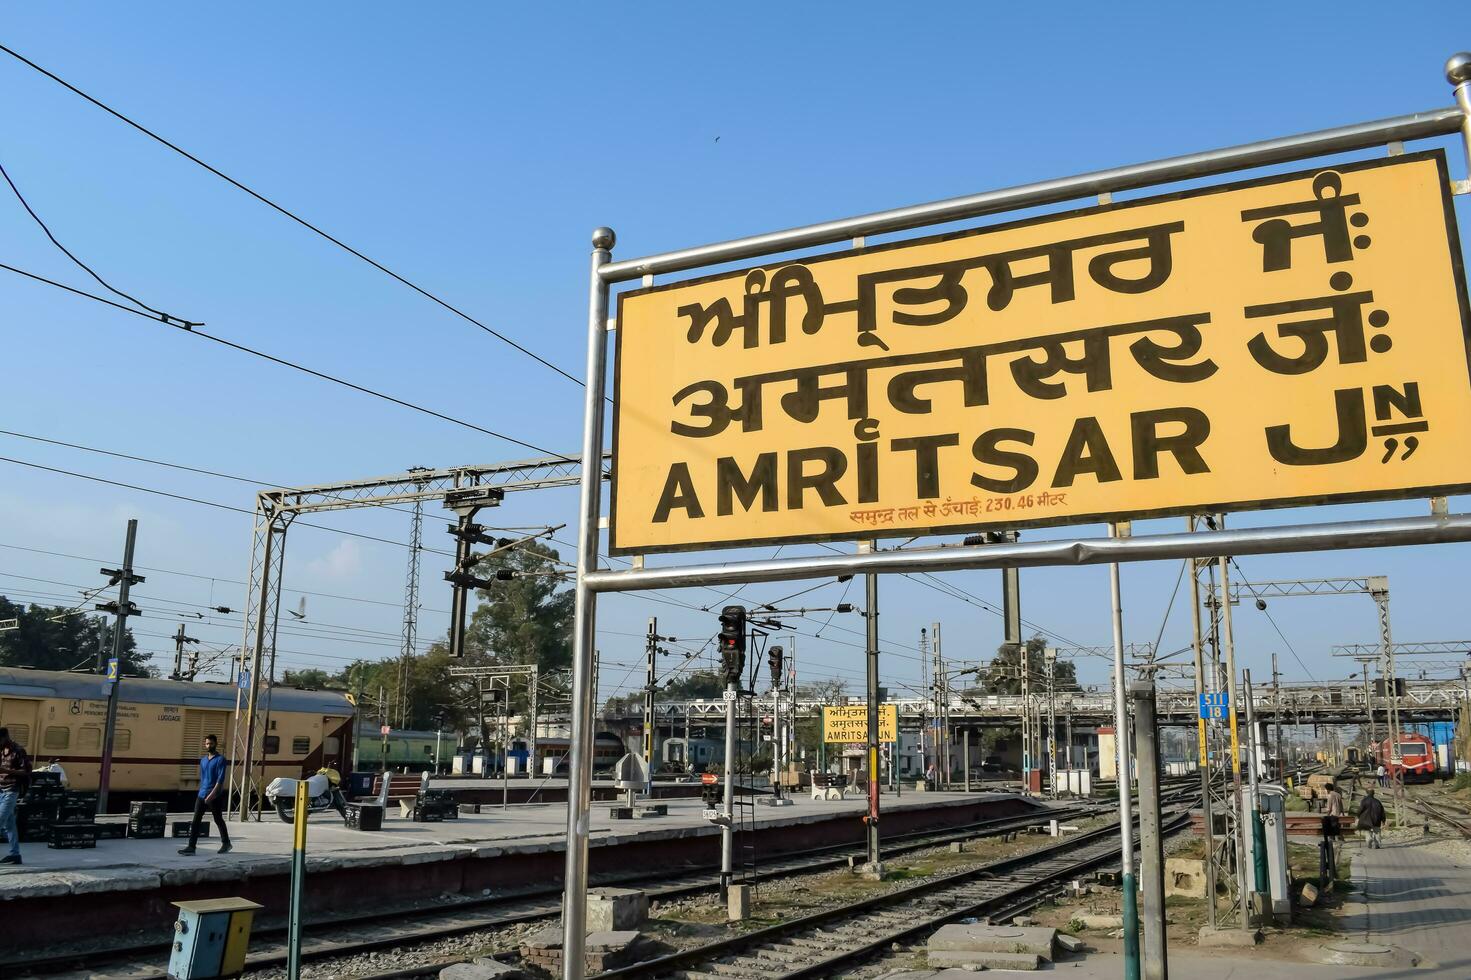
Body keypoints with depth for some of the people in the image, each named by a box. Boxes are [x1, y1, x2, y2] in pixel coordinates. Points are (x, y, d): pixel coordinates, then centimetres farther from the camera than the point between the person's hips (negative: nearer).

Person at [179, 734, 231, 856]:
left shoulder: (220, 759, -8)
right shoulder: (203, 760, 14)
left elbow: (220, 779, -16)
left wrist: (212, 794, -23)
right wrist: (202, 792, 19)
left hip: (214, 797, -6)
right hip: (201, 795, 6)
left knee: (218, 820, 5)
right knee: (195, 821, -3)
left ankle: (226, 843, 19)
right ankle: (191, 847, -4)